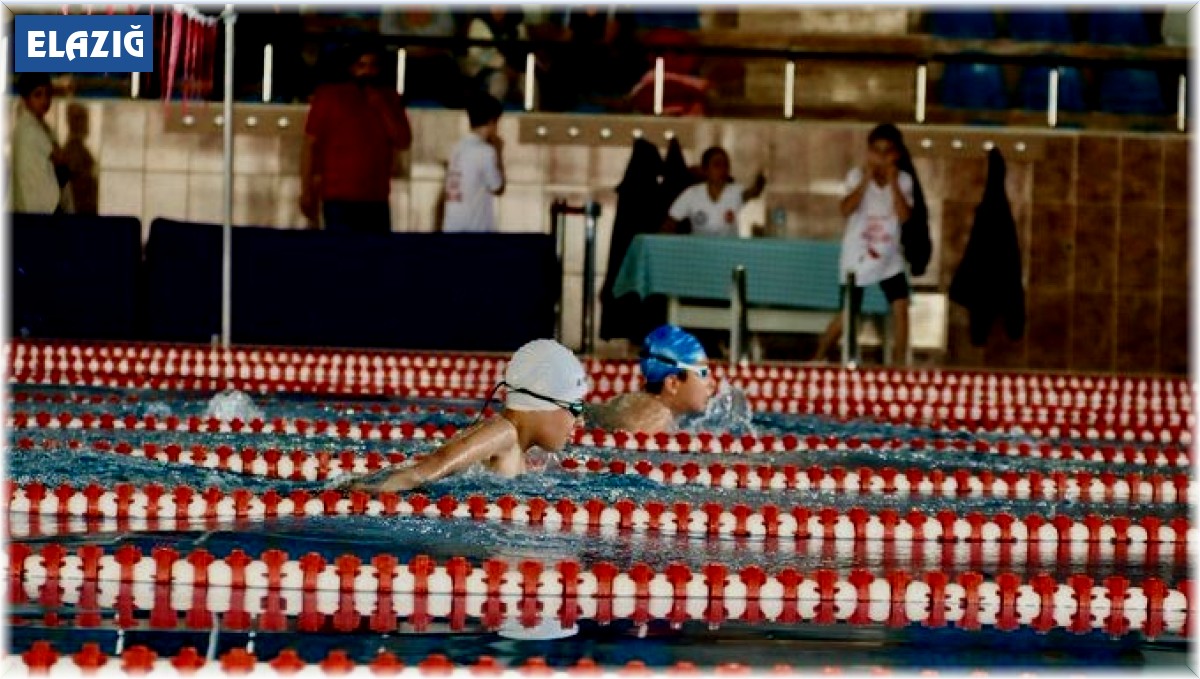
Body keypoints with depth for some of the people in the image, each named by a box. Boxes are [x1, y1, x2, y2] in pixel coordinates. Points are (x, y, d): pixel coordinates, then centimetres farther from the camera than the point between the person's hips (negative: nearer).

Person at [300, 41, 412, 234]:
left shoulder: (389, 100, 13)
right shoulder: (329, 96, 2)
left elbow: (403, 141, 3)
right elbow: (311, 144, -1)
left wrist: (381, 106, -7)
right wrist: (307, 190, -7)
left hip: (377, 200, 4)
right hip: (339, 198, -4)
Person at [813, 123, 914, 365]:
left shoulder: (903, 180, -3)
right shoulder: (857, 175, -8)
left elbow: (904, 216, -15)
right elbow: (846, 210, -21)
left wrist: (893, 184, -20)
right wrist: (866, 180, -25)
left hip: (889, 257, 2)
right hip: (857, 256, -2)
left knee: (901, 306, -12)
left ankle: (898, 365, -1)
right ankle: (818, 359, 21)